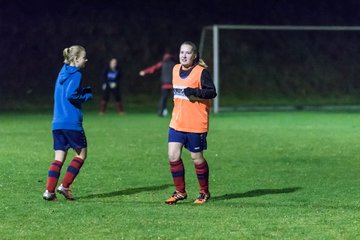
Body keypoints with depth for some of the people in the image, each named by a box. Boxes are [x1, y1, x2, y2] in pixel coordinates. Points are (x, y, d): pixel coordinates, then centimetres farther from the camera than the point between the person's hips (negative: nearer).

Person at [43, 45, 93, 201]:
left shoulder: (63, 73, 17)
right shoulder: (76, 74, -9)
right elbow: (70, 95, -20)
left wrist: (84, 91, 13)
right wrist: (87, 96, -4)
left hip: (57, 123, 8)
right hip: (72, 122, -8)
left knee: (59, 157, 7)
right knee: (81, 154, 7)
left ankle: (49, 190, -3)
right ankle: (65, 186, 0)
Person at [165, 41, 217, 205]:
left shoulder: (201, 72, -11)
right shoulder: (176, 69, 10)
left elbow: (212, 92, -16)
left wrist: (196, 92, -27)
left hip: (196, 123, -6)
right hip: (177, 122, 6)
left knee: (196, 157, 4)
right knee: (173, 155, -4)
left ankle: (204, 192, 22)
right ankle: (180, 192, 9)